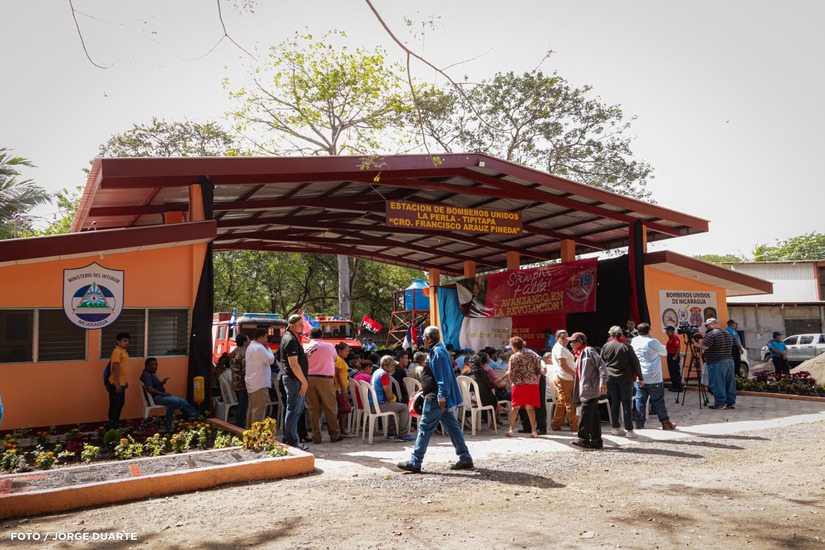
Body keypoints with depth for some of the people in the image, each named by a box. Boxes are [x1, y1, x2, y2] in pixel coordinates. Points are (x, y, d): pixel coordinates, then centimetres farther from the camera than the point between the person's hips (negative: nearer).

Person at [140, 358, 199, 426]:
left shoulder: (152, 374, 15)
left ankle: (196, 415, 1)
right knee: (175, 401, -30)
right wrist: (163, 393, -25)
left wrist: (162, 382, 3)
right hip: (155, 398, -10)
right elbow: (149, 389, -29)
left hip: (160, 396, 10)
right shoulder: (146, 375, -16)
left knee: (182, 401, 1)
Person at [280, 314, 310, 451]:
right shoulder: (291, 340, -17)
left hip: (293, 380, 11)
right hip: (295, 380, -11)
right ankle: (292, 442, 2)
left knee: (298, 409, 17)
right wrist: (304, 381, -20)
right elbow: (293, 364, -22)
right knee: (294, 410, -4)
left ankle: (288, 439, 25)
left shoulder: (290, 337, 16)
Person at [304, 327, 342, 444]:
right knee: (330, 408, 6)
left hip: (309, 379, 2)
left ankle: (316, 437, 8)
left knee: (313, 409, 6)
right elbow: (335, 358, 20)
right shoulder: (329, 346, 3)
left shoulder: (305, 348, 4)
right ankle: (334, 435, 12)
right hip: (325, 379, -2)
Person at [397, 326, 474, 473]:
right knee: (451, 427, 12)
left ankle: (414, 463, 3)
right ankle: (465, 459, 15)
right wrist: (426, 387, 26)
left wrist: (441, 397, -24)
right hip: (441, 397, 11)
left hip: (436, 398, -11)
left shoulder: (438, 352, -17)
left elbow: (444, 377, -23)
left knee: (425, 427, -4)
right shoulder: (438, 350, 15)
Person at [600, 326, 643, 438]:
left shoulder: (605, 347, 2)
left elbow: (602, 363, 8)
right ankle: (629, 430, 0)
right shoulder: (626, 347, -7)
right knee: (626, 404, 0)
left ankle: (616, 428, 15)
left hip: (610, 378, 3)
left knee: (614, 402, 11)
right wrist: (640, 378, 6)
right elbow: (635, 363, -3)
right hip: (625, 379, -3)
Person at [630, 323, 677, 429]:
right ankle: (665, 422, 12)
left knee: (640, 400, 7)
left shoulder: (634, 341, 3)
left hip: (639, 378, 4)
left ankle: (639, 423, 8)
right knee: (658, 401, 4)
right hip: (653, 378, -4)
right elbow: (664, 352, 0)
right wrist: (662, 346, 18)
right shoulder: (652, 342, -12)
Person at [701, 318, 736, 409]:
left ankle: (720, 403, -2)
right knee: (729, 382, 11)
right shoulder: (727, 333, 16)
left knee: (717, 383, -3)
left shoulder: (711, 334, -14)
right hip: (730, 360, 9)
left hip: (717, 363, -9)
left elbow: (704, 347, -20)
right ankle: (731, 402, 16)